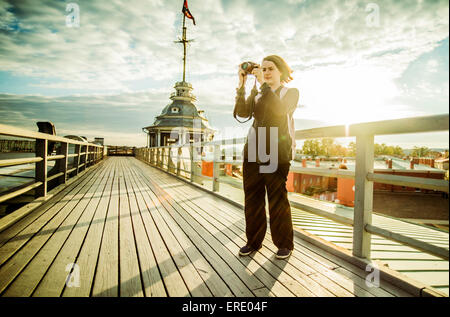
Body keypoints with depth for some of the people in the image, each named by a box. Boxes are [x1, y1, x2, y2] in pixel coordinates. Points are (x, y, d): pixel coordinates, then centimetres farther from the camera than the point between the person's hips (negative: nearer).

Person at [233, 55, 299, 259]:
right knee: (252, 198, 6)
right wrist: (242, 85, -4)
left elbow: (280, 109, -13)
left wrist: (263, 83, -11)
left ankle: (284, 244, 13)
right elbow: (242, 112, 2)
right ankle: (254, 241, 20)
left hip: (276, 153, -4)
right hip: (253, 152, 4)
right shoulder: (256, 94, 20)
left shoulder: (291, 92, 10)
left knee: (277, 199, -4)